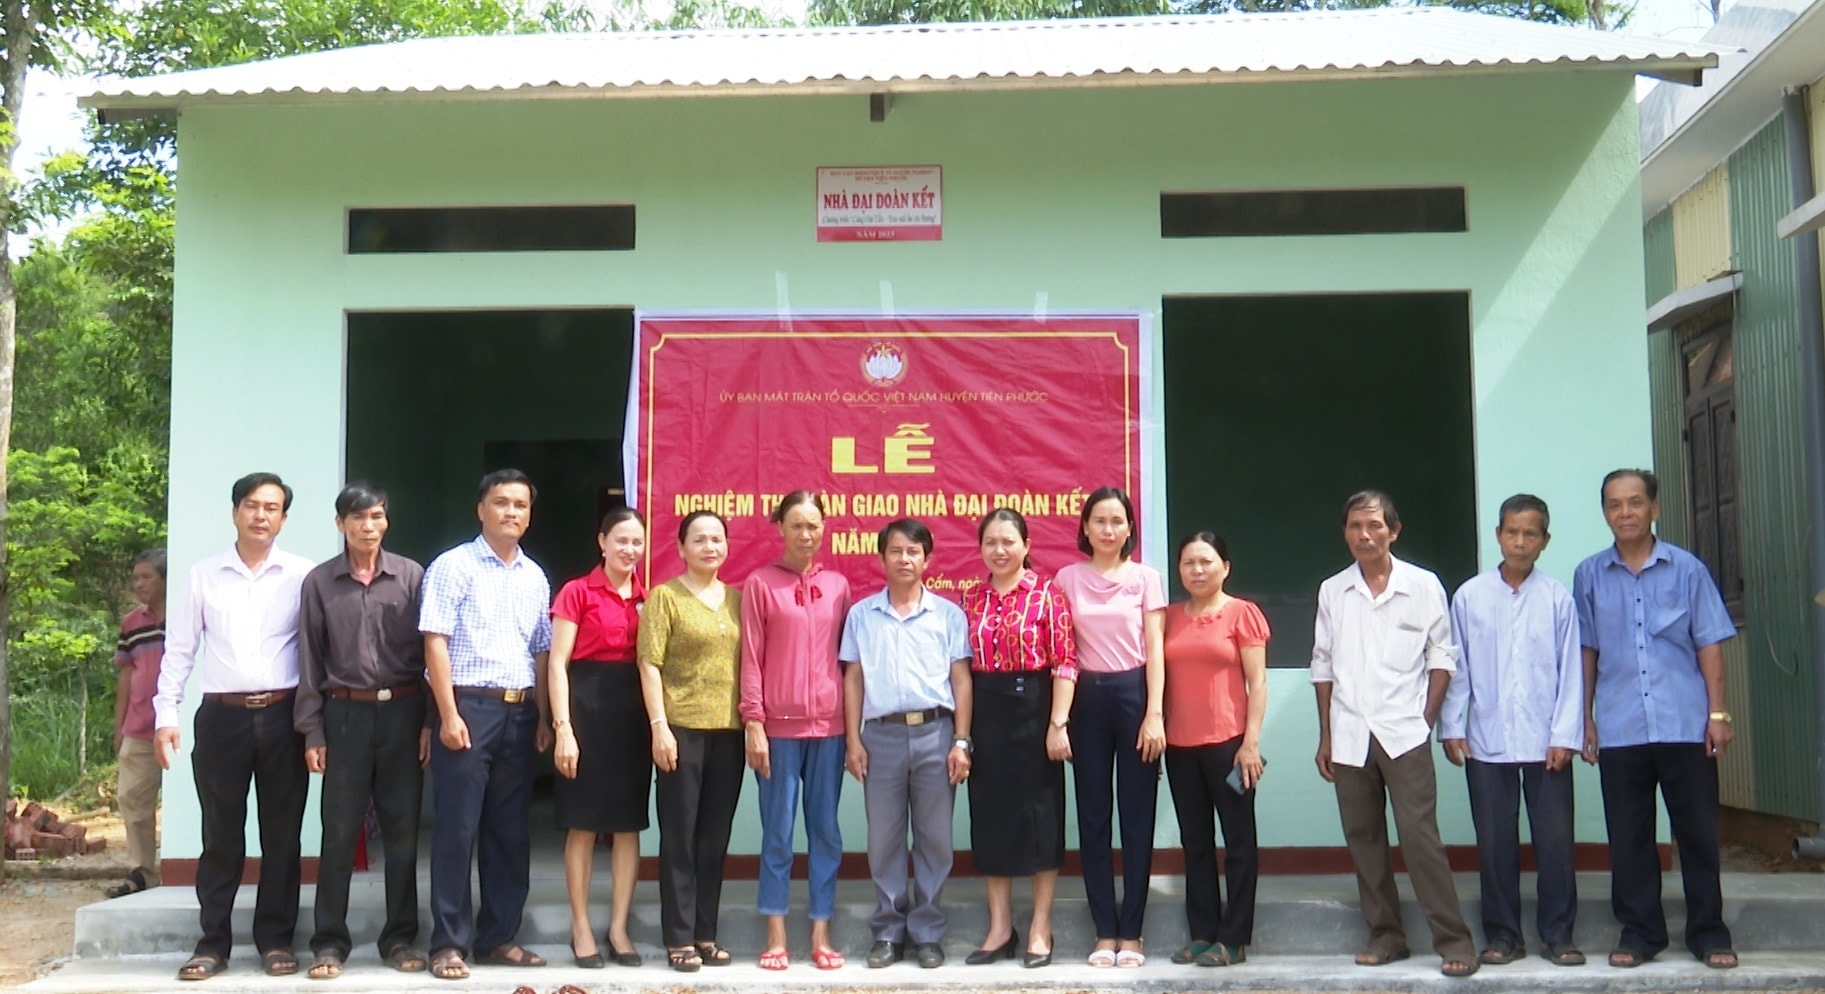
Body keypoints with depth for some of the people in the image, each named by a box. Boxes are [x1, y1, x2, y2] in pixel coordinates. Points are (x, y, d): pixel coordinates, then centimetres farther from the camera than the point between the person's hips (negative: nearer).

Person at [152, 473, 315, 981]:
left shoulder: (303, 575, 1)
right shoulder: (203, 575, 6)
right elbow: (179, 651, 7)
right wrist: (165, 716, 1)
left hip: (282, 715, -1)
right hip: (222, 716, 1)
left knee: (281, 833, 6)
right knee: (221, 834, 6)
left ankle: (276, 939, 16)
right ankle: (212, 941, 14)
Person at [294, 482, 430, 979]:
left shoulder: (411, 576, 2)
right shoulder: (319, 582, 4)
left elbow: (429, 652, 3)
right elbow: (310, 661, 4)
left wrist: (430, 721, -1)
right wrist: (312, 731, 0)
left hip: (402, 712, 0)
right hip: (345, 714, 0)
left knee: (402, 830, 6)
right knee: (339, 831, 2)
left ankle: (400, 938, 16)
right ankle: (330, 942, 11)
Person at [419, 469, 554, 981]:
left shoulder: (535, 577, 13)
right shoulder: (454, 567, -3)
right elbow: (435, 644, -8)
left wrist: (543, 718, 7)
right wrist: (449, 716, -14)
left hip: (520, 713, 6)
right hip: (469, 708, -5)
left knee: (511, 832, 9)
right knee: (458, 829, -1)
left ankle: (499, 937, 19)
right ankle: (449, 944, 7)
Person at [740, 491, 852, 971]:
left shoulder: (838, 585, 8)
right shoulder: (759, 583, -1)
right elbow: (751, 659, -2)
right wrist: (753, 724, -8)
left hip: (828, 724, 3)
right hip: (778, 725, -3)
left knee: (825, 830, 7)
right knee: (777, 833, 3)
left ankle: (821, 933, 16)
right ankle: (776, 934, 12)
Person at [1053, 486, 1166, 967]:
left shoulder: (1146, 578, 3)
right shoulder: (1067, 578, 6)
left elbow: (1153, 649, -1)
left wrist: (1155, 715, -9)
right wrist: (1059, 718, -1)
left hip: (1133, 693, -1)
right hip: (1087, 697, 1)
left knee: (1137, 815, 2)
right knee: (1093, 816, 4)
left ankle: (1131, 932, 10)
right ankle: (1105, 931, 13)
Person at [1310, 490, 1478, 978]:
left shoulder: (1423, 586, 1)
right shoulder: (1332, 591, 8)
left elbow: (1442, 658, 4)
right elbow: (1323, 666, 11)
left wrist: (1426, 719, -4)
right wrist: (1325, 736, 9)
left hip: (1404, 734, -3)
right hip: (1349, 736, 3)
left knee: (1420, 837, -8)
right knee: (1364, 839, 8)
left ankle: (1453, 939, -2)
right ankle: (1385, 934, 18)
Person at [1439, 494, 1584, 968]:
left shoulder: (1558, 598, 1)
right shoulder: (1469, 596, 3)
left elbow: (1571, 670, 0)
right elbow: (1458, 668, 5)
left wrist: (1565, 735, -5)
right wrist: (1452, 728, 1)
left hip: (1546, 743, -1)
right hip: (1486, 742, 1)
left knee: (1555, 840, 4)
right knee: (1495, 841, 7)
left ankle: (1557, 934, 16)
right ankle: (1502, 933, 18)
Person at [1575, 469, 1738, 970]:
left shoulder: (1687, 569, 2)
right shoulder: (1589, 576, 5)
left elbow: (1709, 645, 3)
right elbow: (1587, 652, 10)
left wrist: (1718, 713, -2)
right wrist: (1585, 718, 8)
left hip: (1685, 725, -1)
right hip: (1619, 730, 1)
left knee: (1698, 831, 5)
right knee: (1628, 838, 7)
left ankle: (1709, 932, 17)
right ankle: (1639, 932, 18)